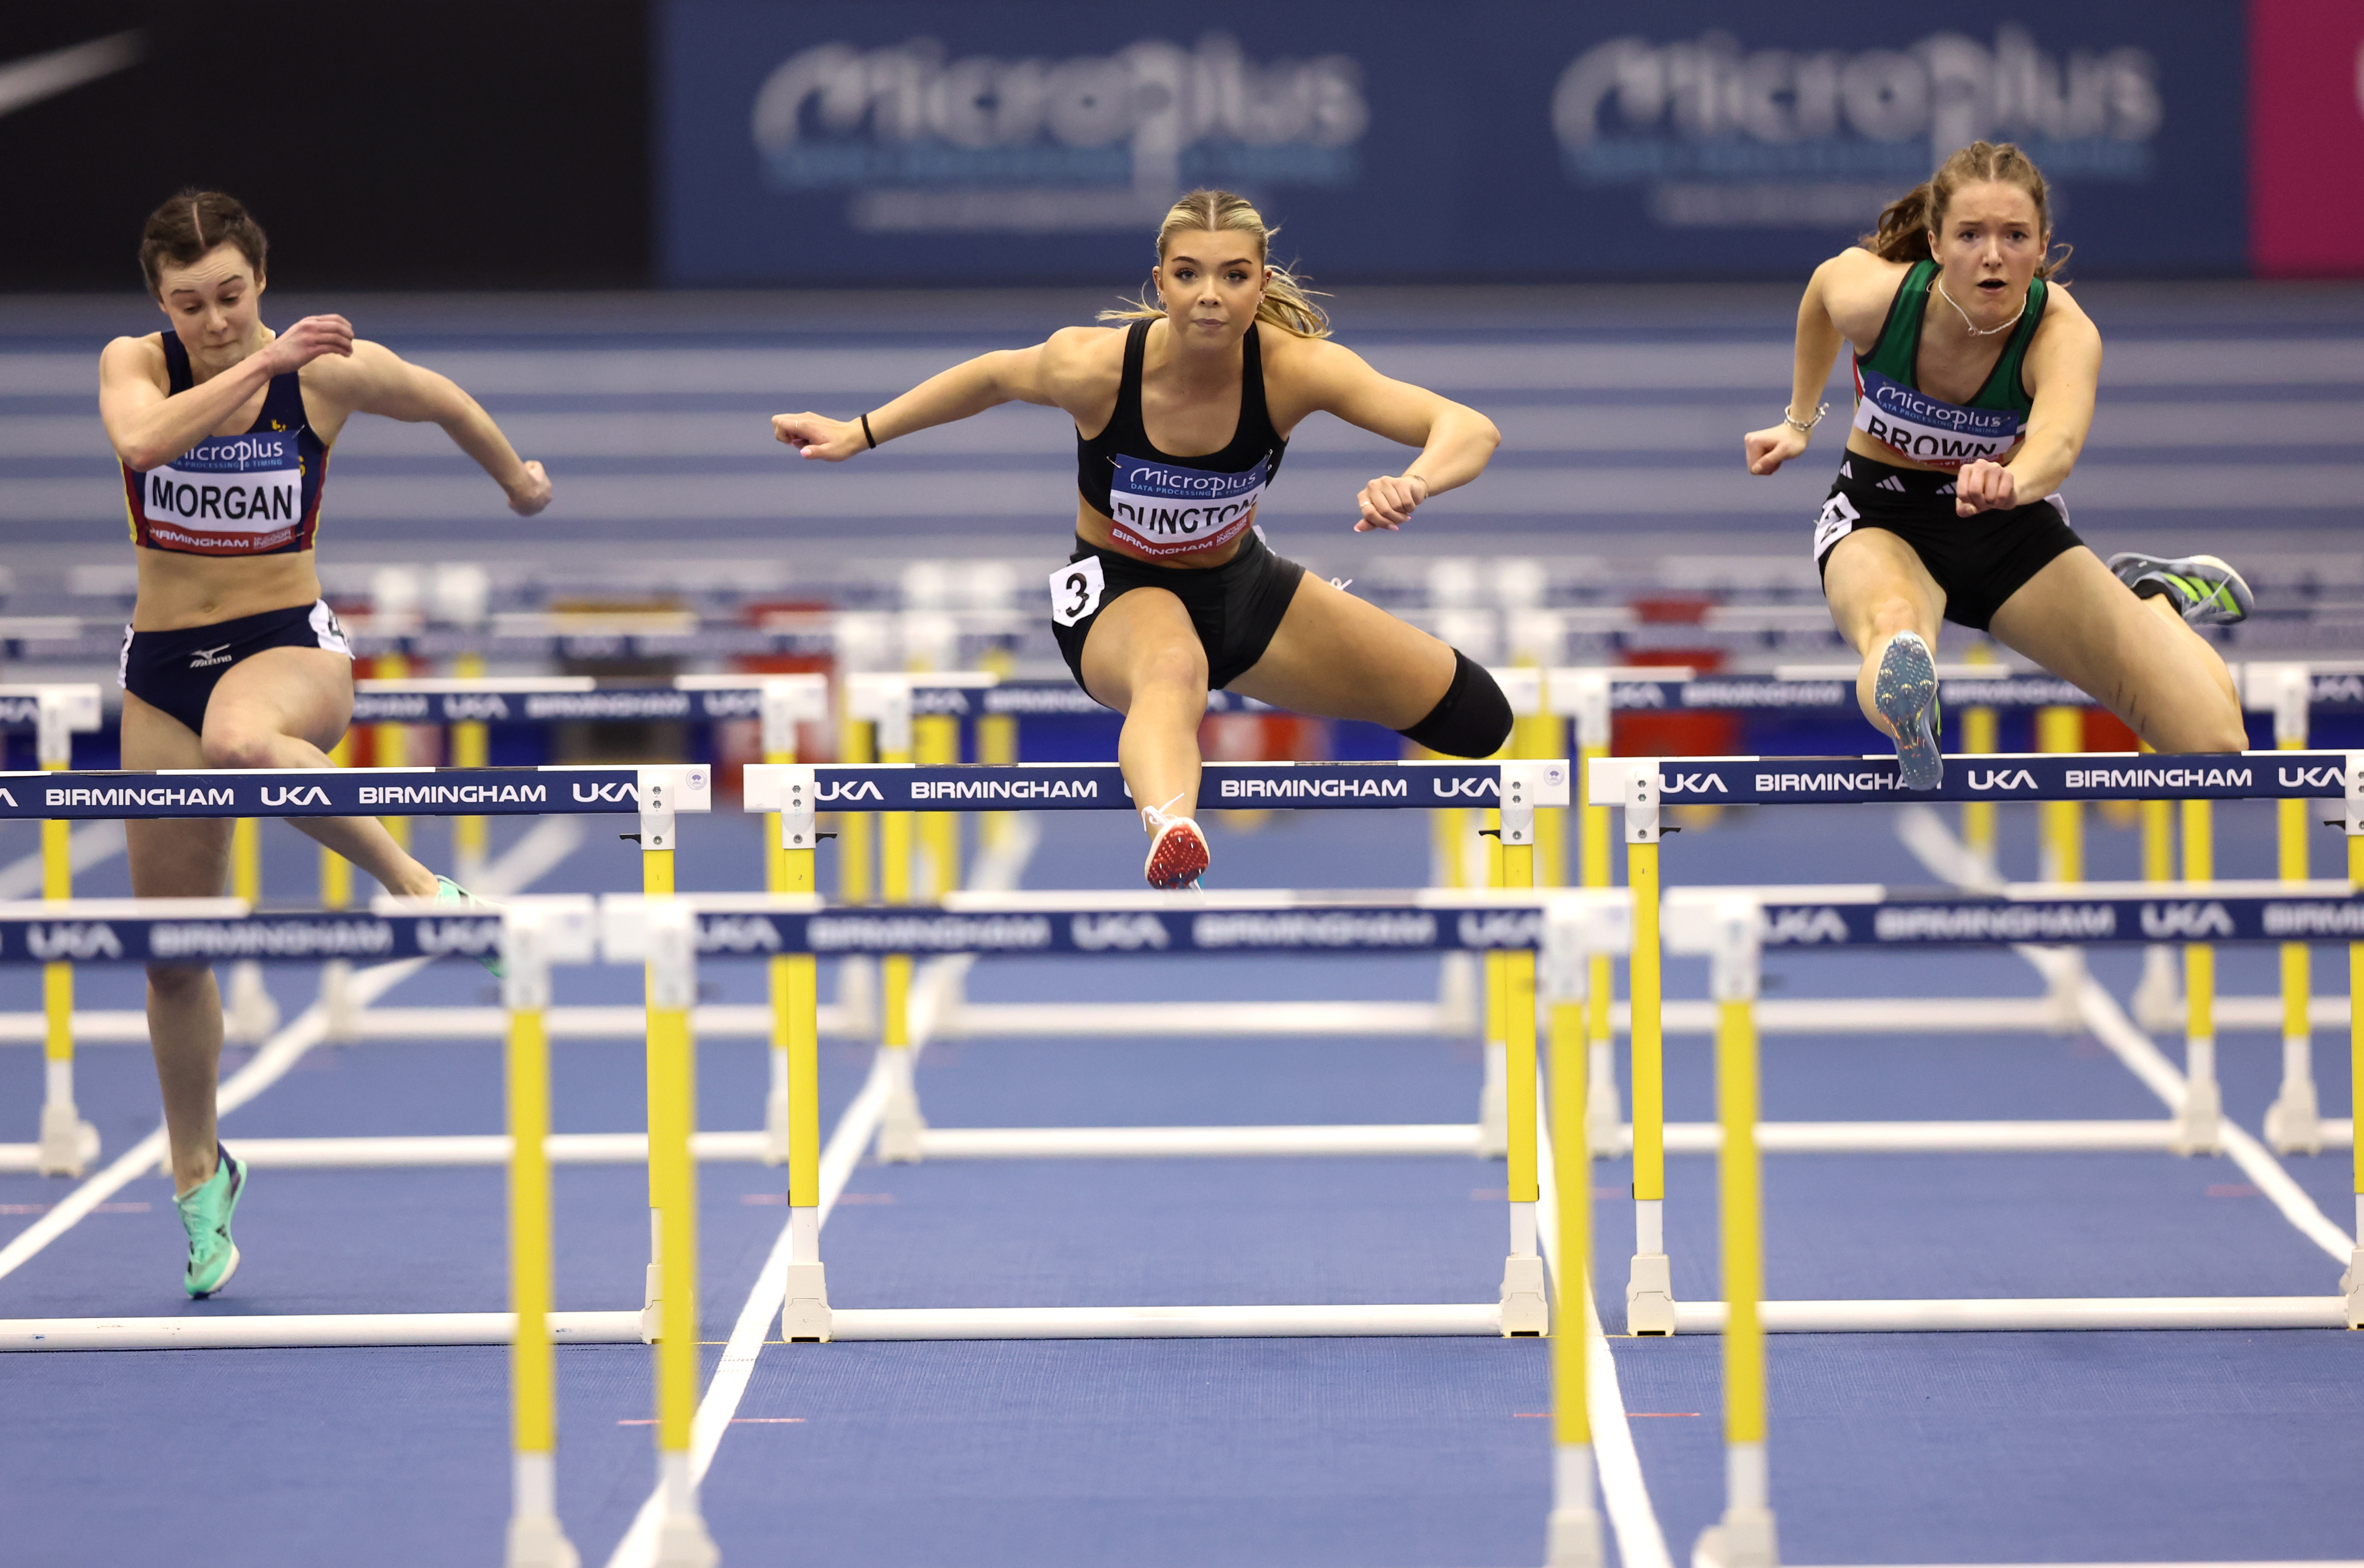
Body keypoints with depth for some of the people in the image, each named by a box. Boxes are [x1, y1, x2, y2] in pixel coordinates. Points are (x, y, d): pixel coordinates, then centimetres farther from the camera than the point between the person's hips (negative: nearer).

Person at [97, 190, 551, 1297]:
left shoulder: (330, 371, -9)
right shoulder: (134, 366, -7)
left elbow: (444, 402, 12)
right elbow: (141, 439, -31)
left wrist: (517, 478, 27)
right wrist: (259, 365, -35)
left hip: (289, 644, -3)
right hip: (162, 665, 3)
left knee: (239, 741, -43)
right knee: (172, 954, 7)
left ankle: (415, 882, -28)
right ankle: (199, 1173, 27)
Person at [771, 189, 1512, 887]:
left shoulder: (1293, 369, -29)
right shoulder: (1094, 366, -29)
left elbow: (1472, 431, -38)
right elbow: (995, 376, -5)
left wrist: (1415, 483, -60)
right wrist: (859, 433, -2)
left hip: (1240, 584, 4)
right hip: (1117, 591, -4)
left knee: (1476, 721, 9)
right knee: (1173, 666, -44)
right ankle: (1171, 838, -78)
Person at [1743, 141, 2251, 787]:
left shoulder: (2064, 332, -29)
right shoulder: (1871, 293, -24)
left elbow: (2060, 440, -53)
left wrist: (2013, 482, -77)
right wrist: (1800, 420, 16)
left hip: (2009, 525, 1)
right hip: (1879, 520, -1)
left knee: (2218, 741, 0)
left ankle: (2151, 597, 26)